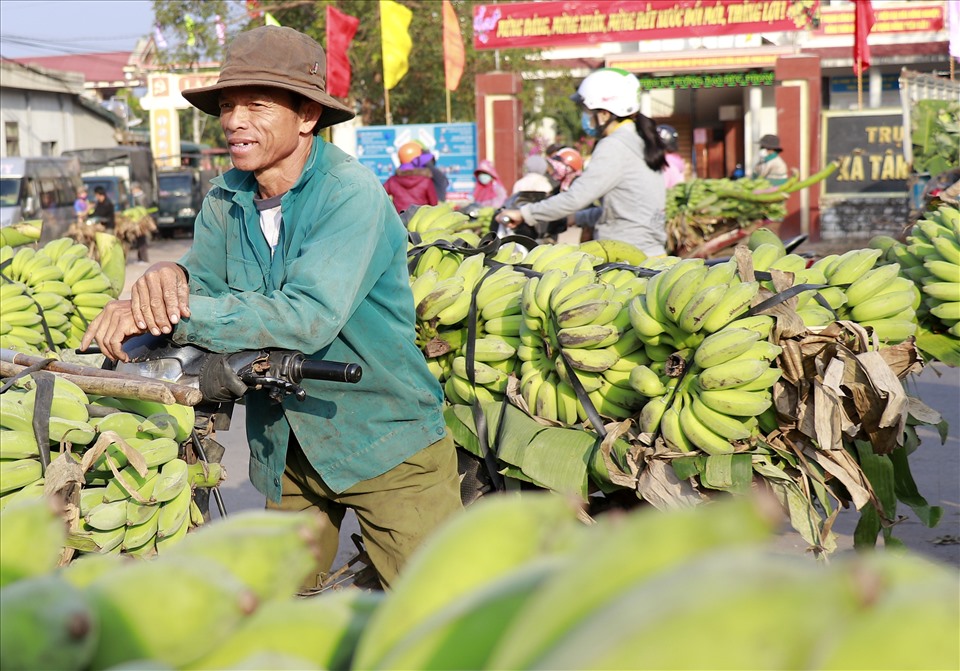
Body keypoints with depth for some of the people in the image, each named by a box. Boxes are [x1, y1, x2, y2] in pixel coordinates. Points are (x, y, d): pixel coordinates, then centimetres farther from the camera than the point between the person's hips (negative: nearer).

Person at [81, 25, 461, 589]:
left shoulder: (352, 193, -20)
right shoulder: (227, 200, 1)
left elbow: (310, 315, -31)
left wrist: (175, 312, -32)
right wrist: (167, 278, -27)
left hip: (385, 440, -5)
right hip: (284, 445, 6)